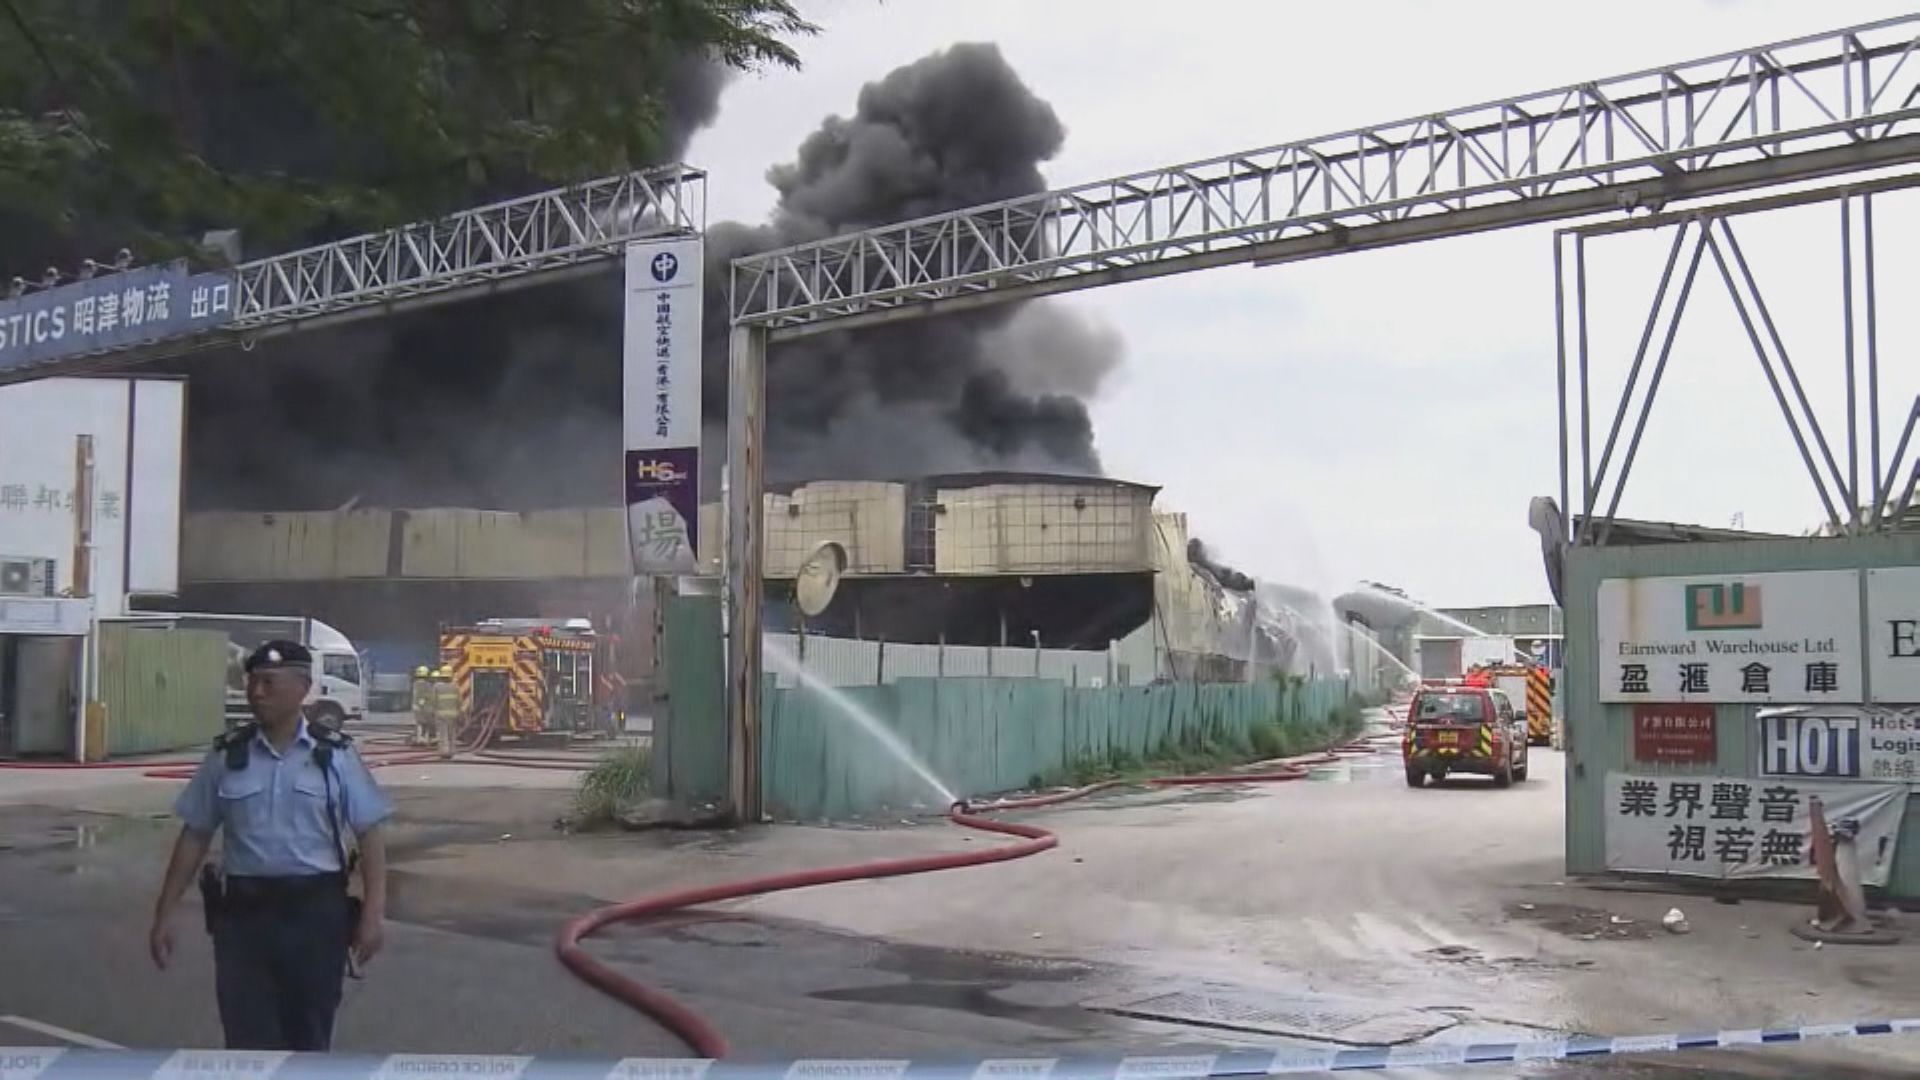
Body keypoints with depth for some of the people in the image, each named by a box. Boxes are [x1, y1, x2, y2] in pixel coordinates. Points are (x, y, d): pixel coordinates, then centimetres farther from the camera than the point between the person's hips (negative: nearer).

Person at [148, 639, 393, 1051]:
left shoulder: (335, 755, -2)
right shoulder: (226, 755, 2)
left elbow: (371, 833, -3)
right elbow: (194, 836, 7)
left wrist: (372, 914, -11)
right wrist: (164, 914, 6)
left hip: (316, 911, -1)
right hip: (243, 912, 1)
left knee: (308, 1036, 12)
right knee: (249, 1041, 0)